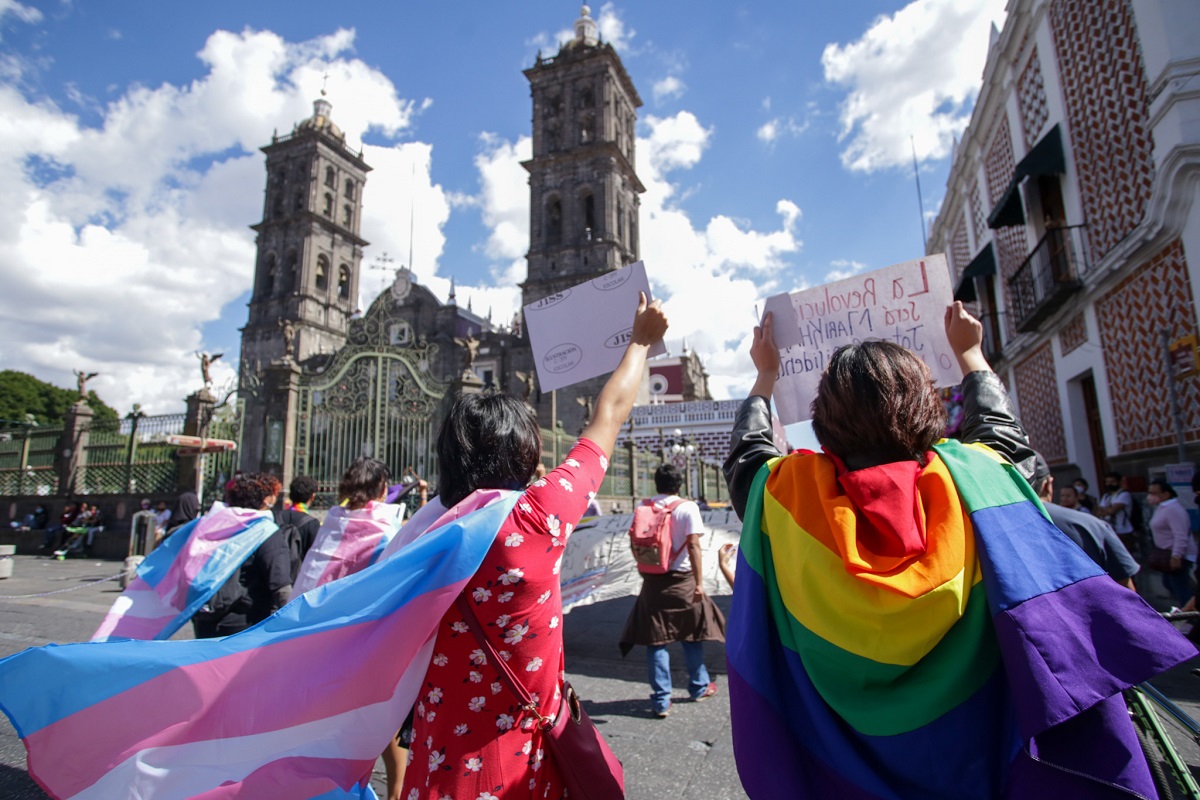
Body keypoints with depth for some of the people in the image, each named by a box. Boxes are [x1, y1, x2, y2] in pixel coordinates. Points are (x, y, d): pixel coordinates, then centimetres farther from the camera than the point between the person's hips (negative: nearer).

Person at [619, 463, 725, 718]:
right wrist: (699, 583, -11)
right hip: (681, 580, -1)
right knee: (691, 633, 16)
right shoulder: (687, 508, -9)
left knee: (656, 639, 6)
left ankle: (661, 701, 8)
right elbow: (693, 547, -13)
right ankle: (699, 688, 33)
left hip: (652, 581, 2)